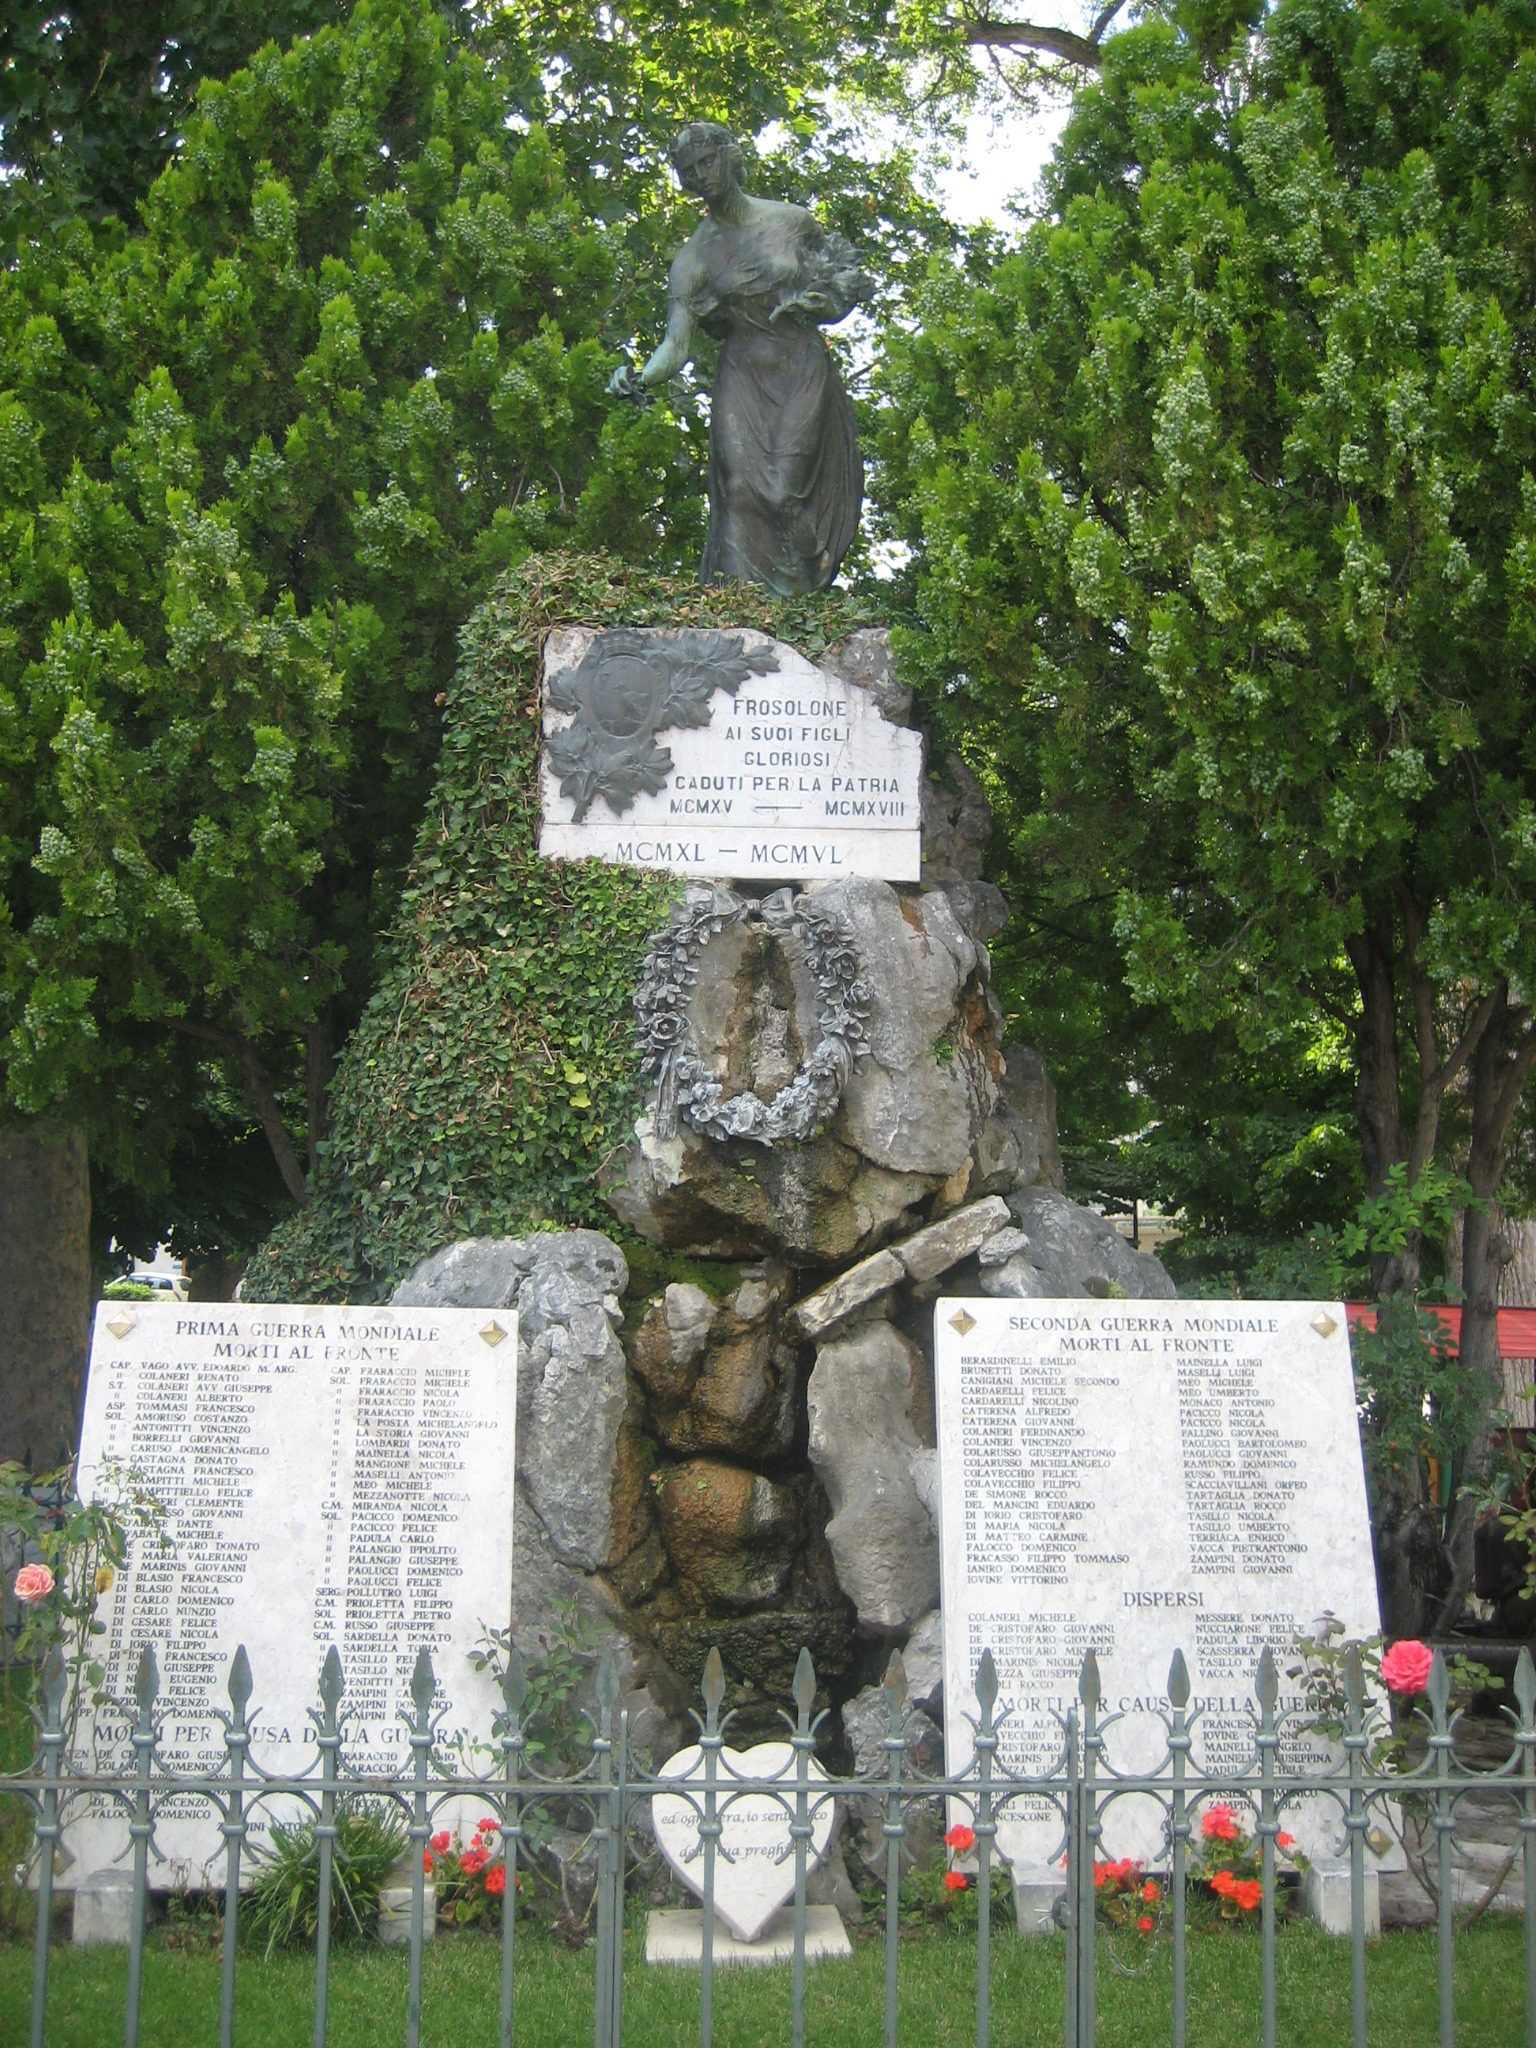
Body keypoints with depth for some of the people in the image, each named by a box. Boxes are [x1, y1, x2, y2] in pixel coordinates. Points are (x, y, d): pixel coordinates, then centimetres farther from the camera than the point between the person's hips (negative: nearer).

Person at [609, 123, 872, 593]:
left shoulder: (791, 221, 6)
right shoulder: (694, 256, 4)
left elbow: (851, 273, 20)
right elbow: (677, 342, -6)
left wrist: (819, 301, -2)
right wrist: (641, 378, -26)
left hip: (804, 376, -1)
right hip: (742, 381, 1)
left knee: (788, 490, -16)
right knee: (742, 491, -17)